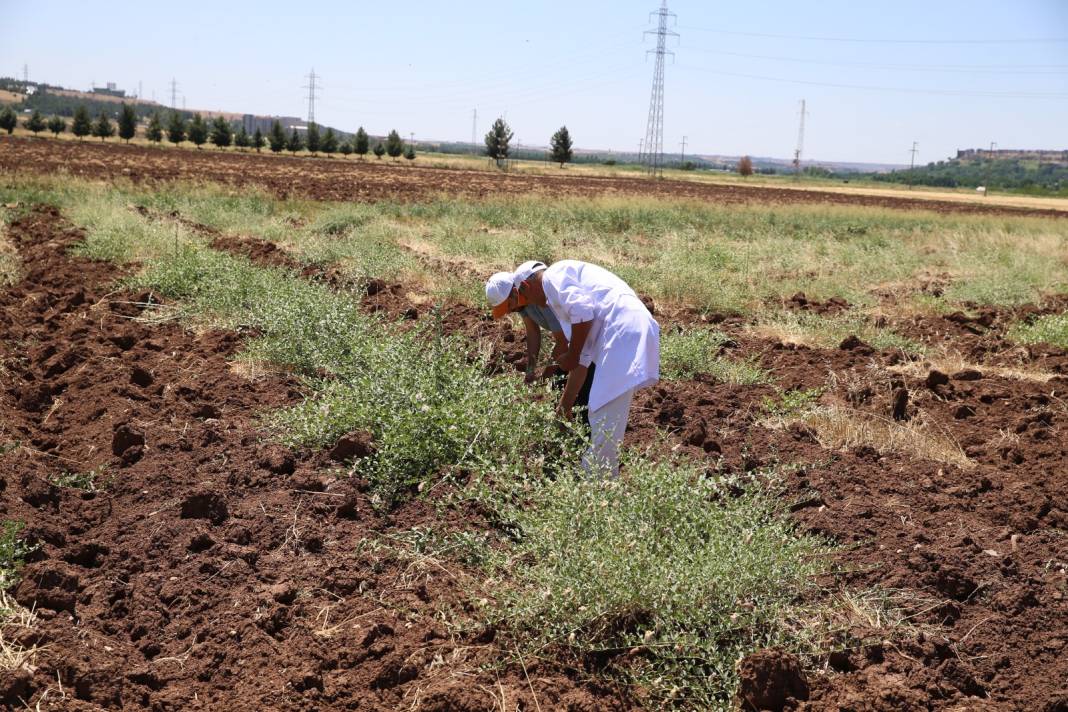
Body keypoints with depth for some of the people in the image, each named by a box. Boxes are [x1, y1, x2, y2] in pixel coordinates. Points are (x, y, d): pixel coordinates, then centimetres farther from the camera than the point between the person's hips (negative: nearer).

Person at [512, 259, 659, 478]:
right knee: (601, 414, 24)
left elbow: (582, 312, -15)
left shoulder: (553, 276, 3)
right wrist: (565, 406, 37)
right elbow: (583, 361, 31)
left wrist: (571, 356, -1)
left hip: (623, 331, -10)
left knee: (604, 423, -3)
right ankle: (604, 476, 35)